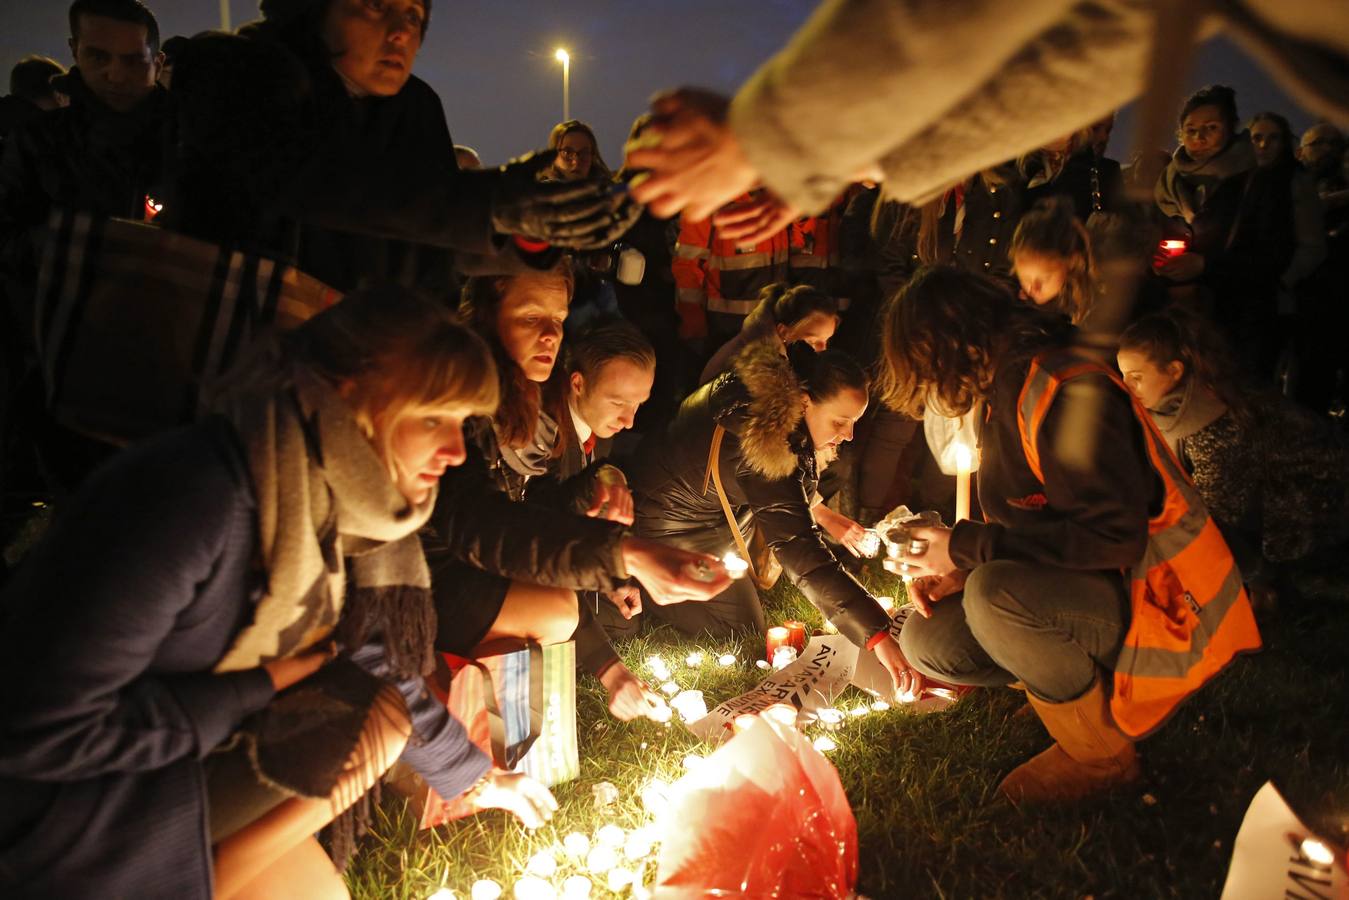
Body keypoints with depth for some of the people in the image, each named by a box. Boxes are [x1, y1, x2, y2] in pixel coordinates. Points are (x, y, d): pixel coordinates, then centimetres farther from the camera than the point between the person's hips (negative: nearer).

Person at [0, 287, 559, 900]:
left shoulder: (351, 510, -5)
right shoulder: (193, 492, -29)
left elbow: (387, 682, 10)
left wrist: (476, 777, 16)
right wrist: (262, 688, -19)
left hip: (196, 766, 7)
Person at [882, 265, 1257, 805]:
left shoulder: (1063, 391, -22)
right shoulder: (1001, 394, 9)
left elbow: (1114, 537, -28)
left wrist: (967, 548, -22)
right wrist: (959, 570, -4)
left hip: (1159, 601, -9)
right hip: (1084, 589, 9)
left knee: (994, 596, -34)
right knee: (926, 642, -3)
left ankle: (1100, 755, -10)